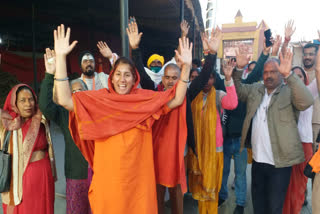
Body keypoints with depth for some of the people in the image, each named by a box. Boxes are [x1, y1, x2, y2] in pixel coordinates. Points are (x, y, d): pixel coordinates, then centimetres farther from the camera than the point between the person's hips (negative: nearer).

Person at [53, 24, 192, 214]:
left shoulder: (146, 99, 0)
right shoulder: (99, 99, -3)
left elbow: (177, 100, -6)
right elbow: (65, 100, -14)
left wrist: (186, 66, -17)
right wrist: (61, 57, -19)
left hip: (138, 176, 1)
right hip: (108, 176, 0)